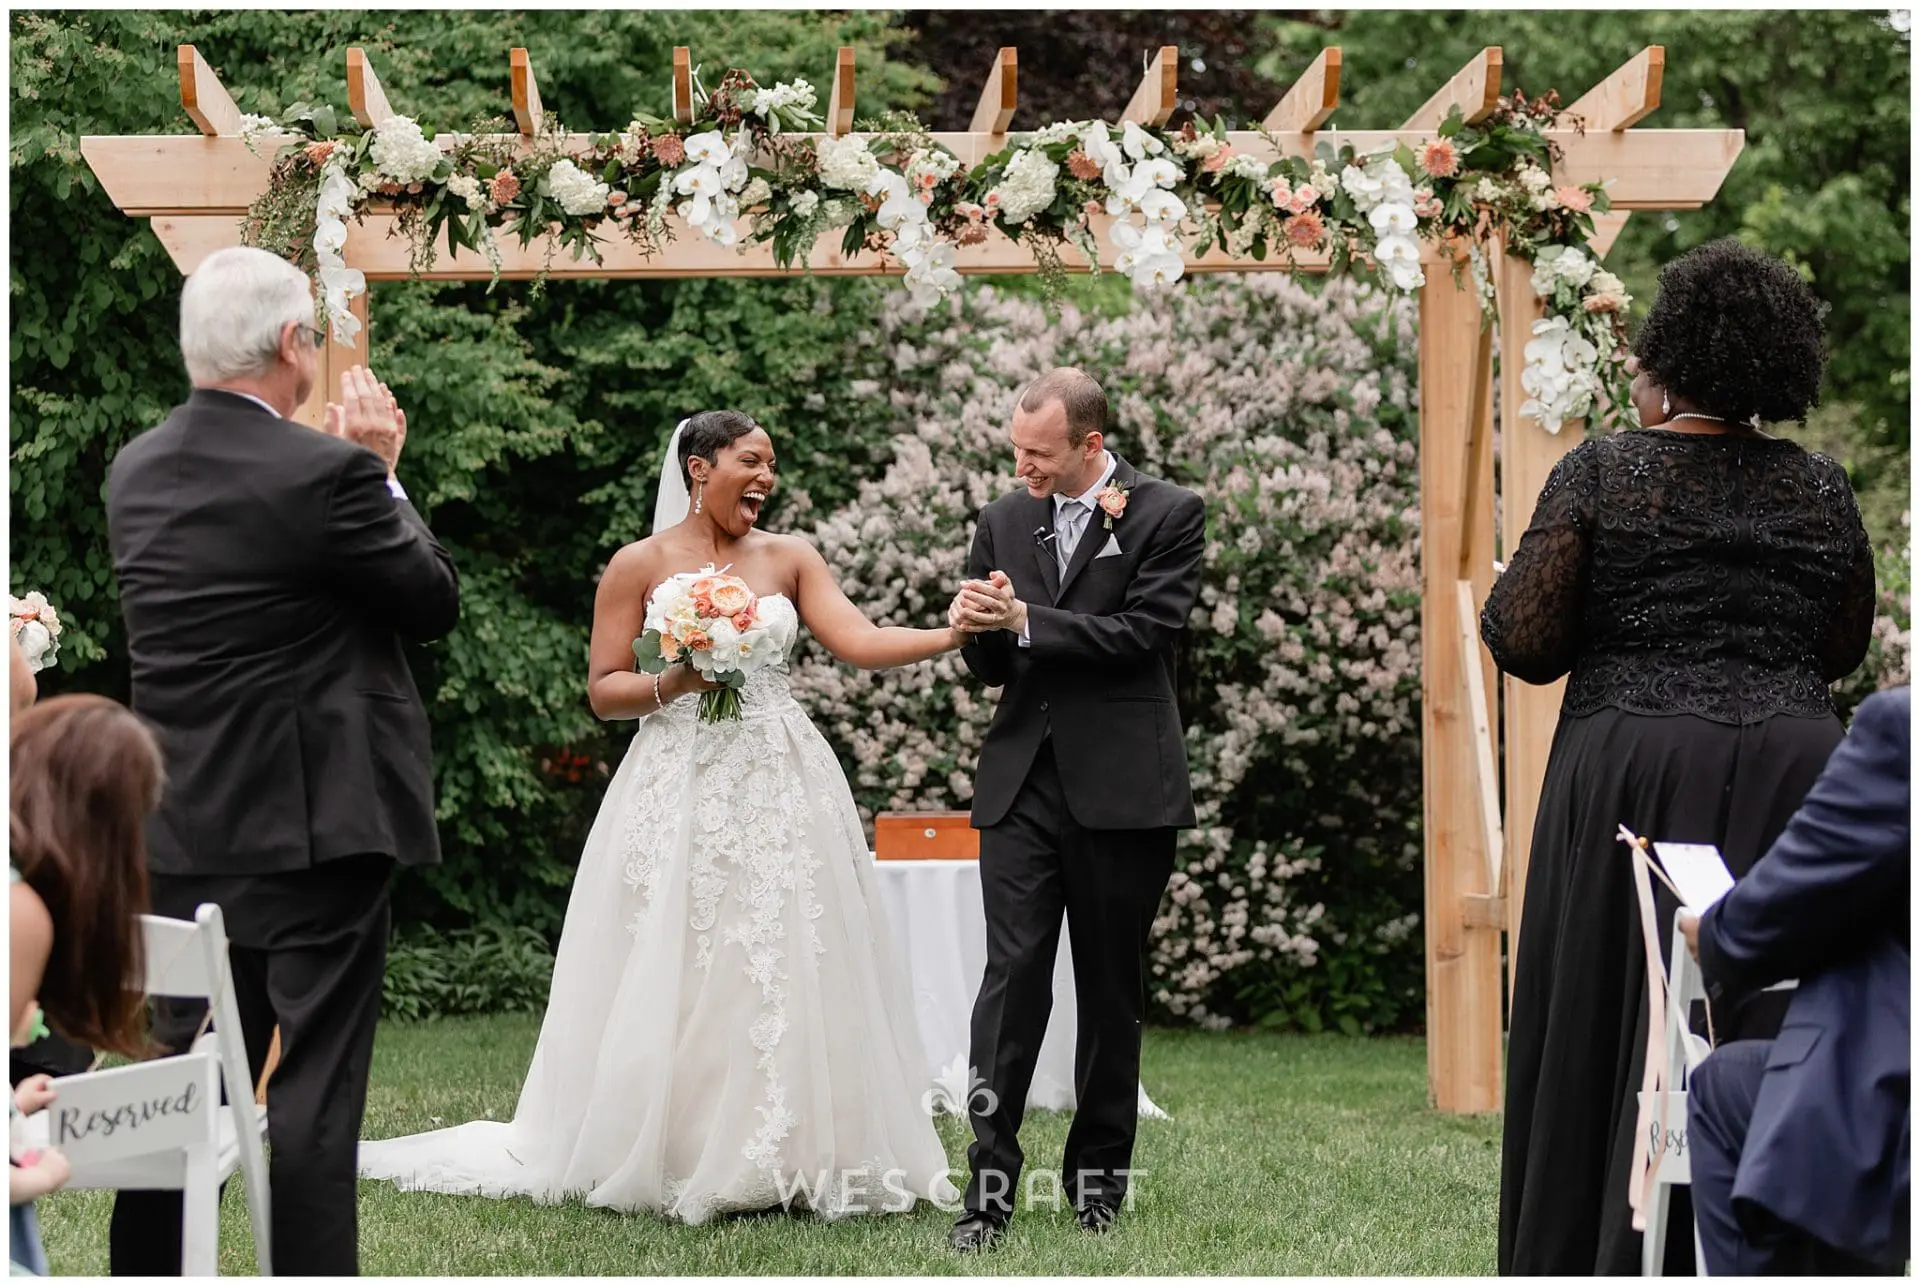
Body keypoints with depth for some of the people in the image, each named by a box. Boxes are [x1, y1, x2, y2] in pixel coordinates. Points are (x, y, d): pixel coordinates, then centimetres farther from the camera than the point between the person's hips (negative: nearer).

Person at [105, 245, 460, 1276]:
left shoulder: (135, 471, 5)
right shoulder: (322, 474, -17)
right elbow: (433, 600, -6)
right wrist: (382, 472, 4)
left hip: (181, 833, 7)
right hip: (315, 825, -7)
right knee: (314, 1087, -2)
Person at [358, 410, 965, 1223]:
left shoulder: (788, 559, 9)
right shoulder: (642, 565, 1)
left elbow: (862, 643, -3)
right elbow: (603, 691, 1)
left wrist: (957, 632, -17)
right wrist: (673, 684, -16)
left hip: (780, 789, 3)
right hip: (680, 795, -3)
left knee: (783, 973, -1)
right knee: (679, 981, -2)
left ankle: (784, 1160, 4)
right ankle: (674, 1161, 4)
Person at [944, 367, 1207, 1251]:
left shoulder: (1169, 515, -2)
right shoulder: (1004, 520, 11)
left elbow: (1145, 632, -13)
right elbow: (992, 669, 15)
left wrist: (1025, 621, -15)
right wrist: (976, 629, -8)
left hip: (1122, 787, -2)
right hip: (1023, 781, 2)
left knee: (1112, 987, 7)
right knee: (1012, 973, -8)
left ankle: (1098, 1171, 19)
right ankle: (991, 1180, -11)